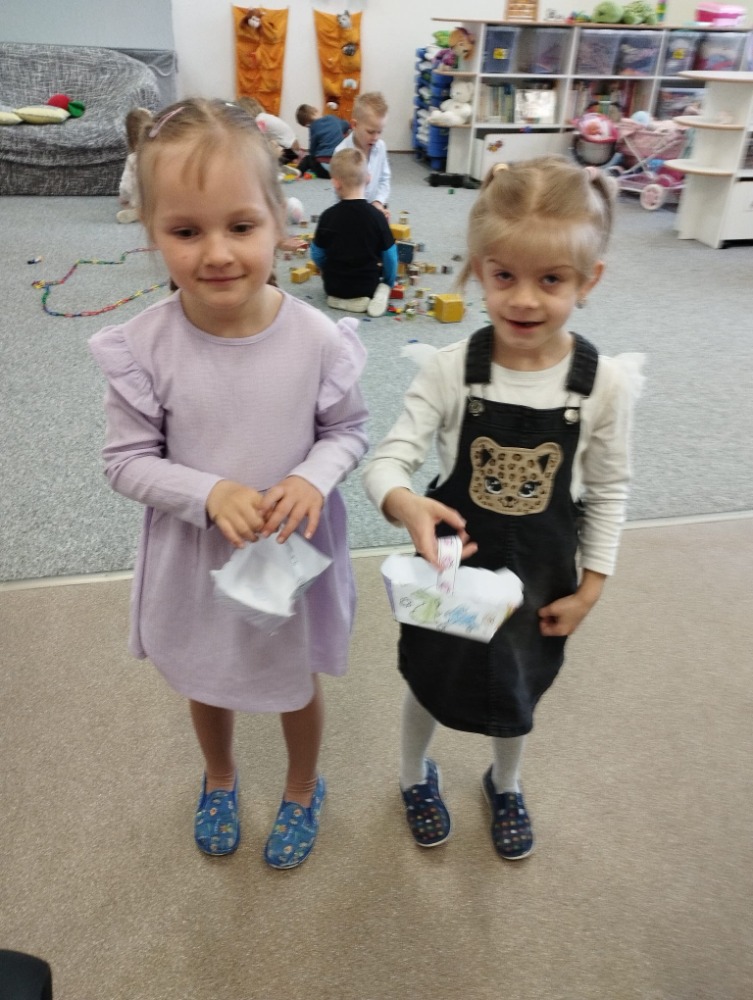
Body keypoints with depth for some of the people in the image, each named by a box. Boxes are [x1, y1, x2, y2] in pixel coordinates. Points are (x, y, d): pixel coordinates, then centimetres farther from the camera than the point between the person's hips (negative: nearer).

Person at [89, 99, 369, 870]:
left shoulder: (317, 338, -20)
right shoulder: (144, 348, -20)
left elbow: (348, 432, -6)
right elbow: (127, 461, -11)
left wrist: (314, 477, -26)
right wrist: (210, 494, -27)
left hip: (296, 549, 0)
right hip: (196, 557, 1)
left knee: (296, 682, 23)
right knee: (205, 679, 27)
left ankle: (304, 787, 56)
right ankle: (219, 777, 61)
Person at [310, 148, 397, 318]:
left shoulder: (328, 216, -10)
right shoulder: (377, 216, -11)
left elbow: (317, 255, -1)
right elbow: (390, 255, -4)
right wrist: (388, 284, 13)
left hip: (334, 286, 1)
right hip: (368, 286, -1)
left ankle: (339, 298, 1)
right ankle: (367, 297, -1)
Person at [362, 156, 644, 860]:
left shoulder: (605, 382, -15)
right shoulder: (451, 370, -19)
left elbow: (608, 491, -5)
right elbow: (387, 459, -20)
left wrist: (590, 587, -2)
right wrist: (406, 505, -42)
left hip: (541, 577, 1)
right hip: (452, 563, -1)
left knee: (518, 692, 25)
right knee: (430, 680, 21)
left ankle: (505, 785, 58)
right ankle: (415, 776, 55)